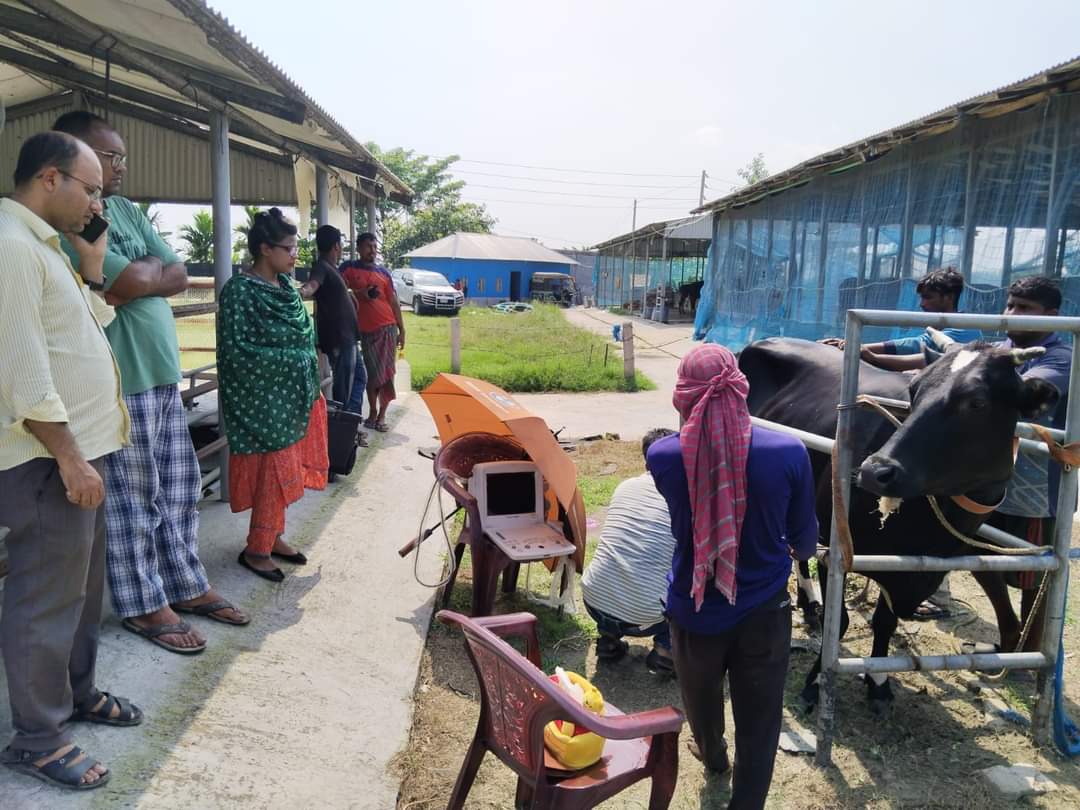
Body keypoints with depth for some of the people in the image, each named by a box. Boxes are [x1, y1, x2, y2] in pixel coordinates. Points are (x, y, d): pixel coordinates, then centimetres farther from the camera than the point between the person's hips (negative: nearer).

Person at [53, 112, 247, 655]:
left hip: (163, 372, 8)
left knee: (181, 487, 15)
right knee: (134, 500, 4)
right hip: (121, 380, -8)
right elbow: (132, 282, -22)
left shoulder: (126, 209, 13)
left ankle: (187, 585, 29)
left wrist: (135, 278, -9)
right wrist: (150, 265, -2)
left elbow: (178, 274, 7)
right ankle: (144, 605, 19)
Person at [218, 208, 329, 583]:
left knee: (283, 470, 14)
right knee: (273, 472, -3)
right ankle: (256, 550, 11)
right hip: (264, 401, -7)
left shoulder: (285, 286, 8)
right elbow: (236, 351, -19)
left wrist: (310, 383, 10)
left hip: (293, 397, 8)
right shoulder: (239, 291, -15)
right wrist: (289, 361, -16)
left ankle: (273, 536, 27)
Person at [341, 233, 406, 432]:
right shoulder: (348, 268, 5)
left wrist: (402, 329, 6)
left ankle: (382, 415, 6)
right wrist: (359, 293, -15)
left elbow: (394, 302, 10)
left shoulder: (383, 272, 10)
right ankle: (372, 413, 17)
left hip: (388, 327, 1)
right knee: (372, 373, 3)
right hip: (366, 330, -1)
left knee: (387, 372, -2)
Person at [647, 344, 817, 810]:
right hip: (764, 611, -2)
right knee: (758, 725, 17)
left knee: (702, 698, 31)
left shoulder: (663, 457, -19)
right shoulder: (788, 453, -19)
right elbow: (804, 534, -3)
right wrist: (800, 553, 22)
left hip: (693, 611, 2)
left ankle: (712, 755, 60)